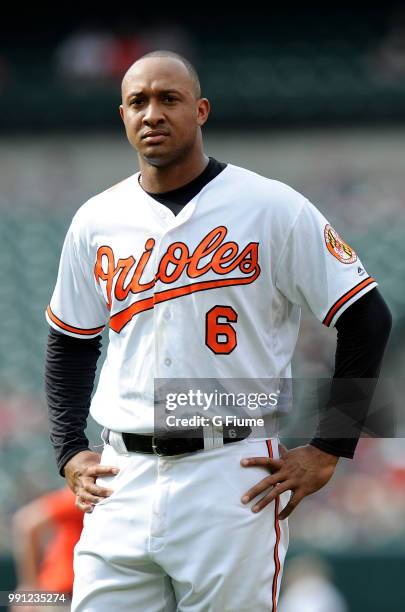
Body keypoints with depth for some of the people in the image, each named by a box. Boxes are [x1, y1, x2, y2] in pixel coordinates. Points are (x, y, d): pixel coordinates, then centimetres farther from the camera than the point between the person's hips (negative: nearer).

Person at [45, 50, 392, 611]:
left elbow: (367, 318, -1)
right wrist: (70, 452, 12)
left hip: (235, 482, -4)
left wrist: (328, 451, -4)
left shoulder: (273, 208, -3)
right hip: (123, 481, 4)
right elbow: (70, 343, 23)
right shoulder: (96, 220, 10)